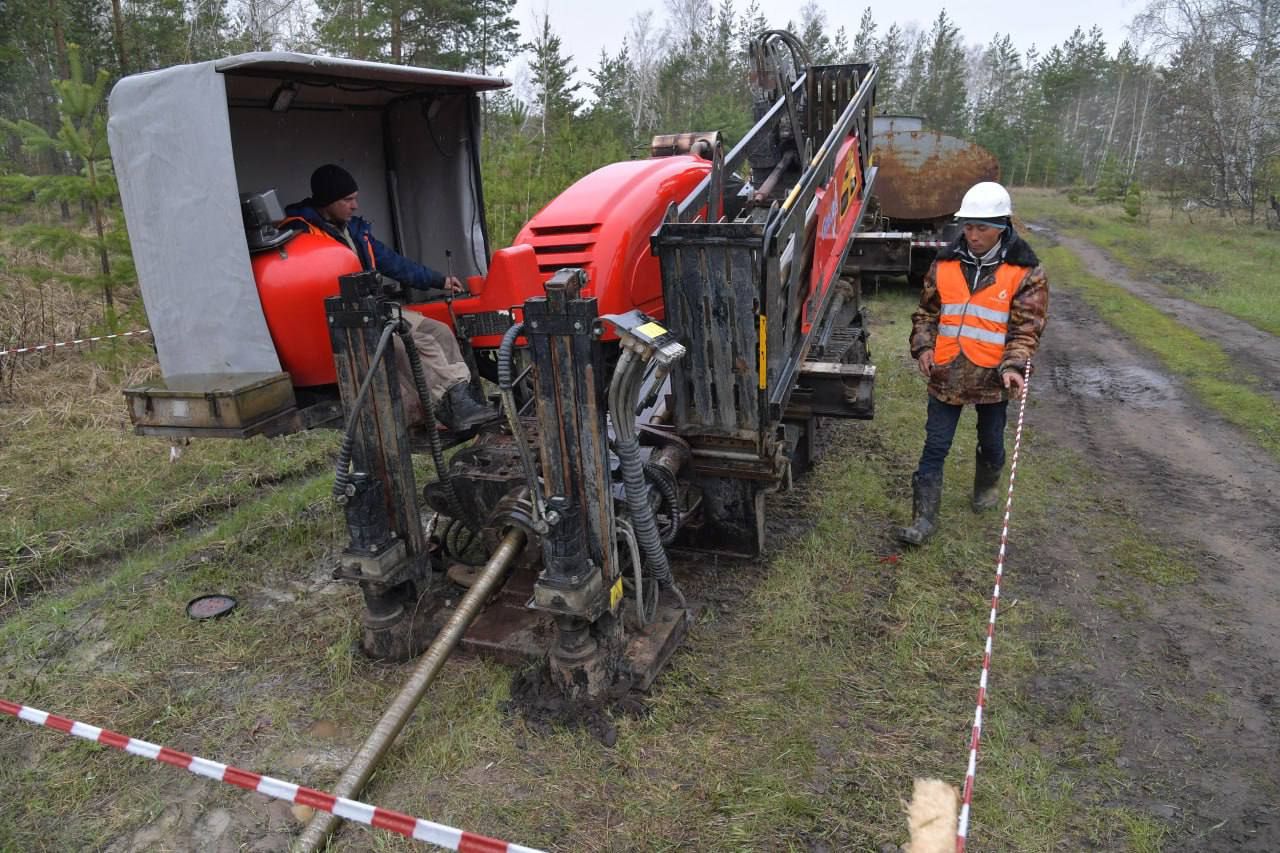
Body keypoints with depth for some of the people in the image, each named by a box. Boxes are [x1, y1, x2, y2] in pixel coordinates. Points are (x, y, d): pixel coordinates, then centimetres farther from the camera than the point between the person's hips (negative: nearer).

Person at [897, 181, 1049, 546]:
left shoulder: (1025, 271, -6)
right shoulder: (945, 263, 1)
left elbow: (1027, 327, -7)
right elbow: (926, 311, 10)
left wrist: (1014, 366, -22)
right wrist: (923, 346, -6)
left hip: (993, 378, -1)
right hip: (946, 374, 1)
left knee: (991, 443, 19)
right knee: (935, 447, 2)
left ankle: (987, 486, 49)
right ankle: (924, 518, 8)